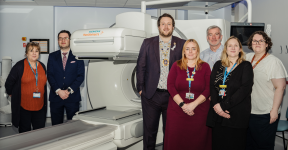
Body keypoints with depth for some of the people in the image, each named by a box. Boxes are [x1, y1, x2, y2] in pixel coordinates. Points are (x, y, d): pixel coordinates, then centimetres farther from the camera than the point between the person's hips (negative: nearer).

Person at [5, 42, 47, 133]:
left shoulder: (42, 66, 8)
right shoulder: (20, 66, -7)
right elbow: (9, 83, 1)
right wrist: (12, 94, 12)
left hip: (39, 107, 4)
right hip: (23, 106, -4)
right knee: (25, 132, 8)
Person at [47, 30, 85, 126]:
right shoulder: (52, 56, 11)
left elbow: (80, 76, -1)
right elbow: (49, 75, 3)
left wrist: (69, 91, -12)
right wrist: (58, 91, -11)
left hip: (72, 97, -1)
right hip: (55, 96, 2)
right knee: (56, 126, 6)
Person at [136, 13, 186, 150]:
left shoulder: (181, 44, 2)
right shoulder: (148, 43, 3)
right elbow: (141, 66, 5)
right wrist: (140, 88, 0)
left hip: (172, 95, 0)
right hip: (151, 94, 0)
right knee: (149, 129, 12)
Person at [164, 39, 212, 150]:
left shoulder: (205, 67, 6)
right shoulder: (176, 65, 8)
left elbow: (208, 89, -2)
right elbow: (170, 86, -1)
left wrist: (193, 104, -14)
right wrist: (182, 104, -12)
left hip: (199, 111, 0)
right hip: (177, 110, 0)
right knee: (176, 141, 1)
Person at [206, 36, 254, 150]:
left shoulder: (246, 66, 2)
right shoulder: (218, 65, 14)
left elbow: (245, 89, -10)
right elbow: (212, 86, 6)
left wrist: (224, 106, -15)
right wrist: (216, 105, -11)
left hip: (237, 116, -3)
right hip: (217, 115, 3)